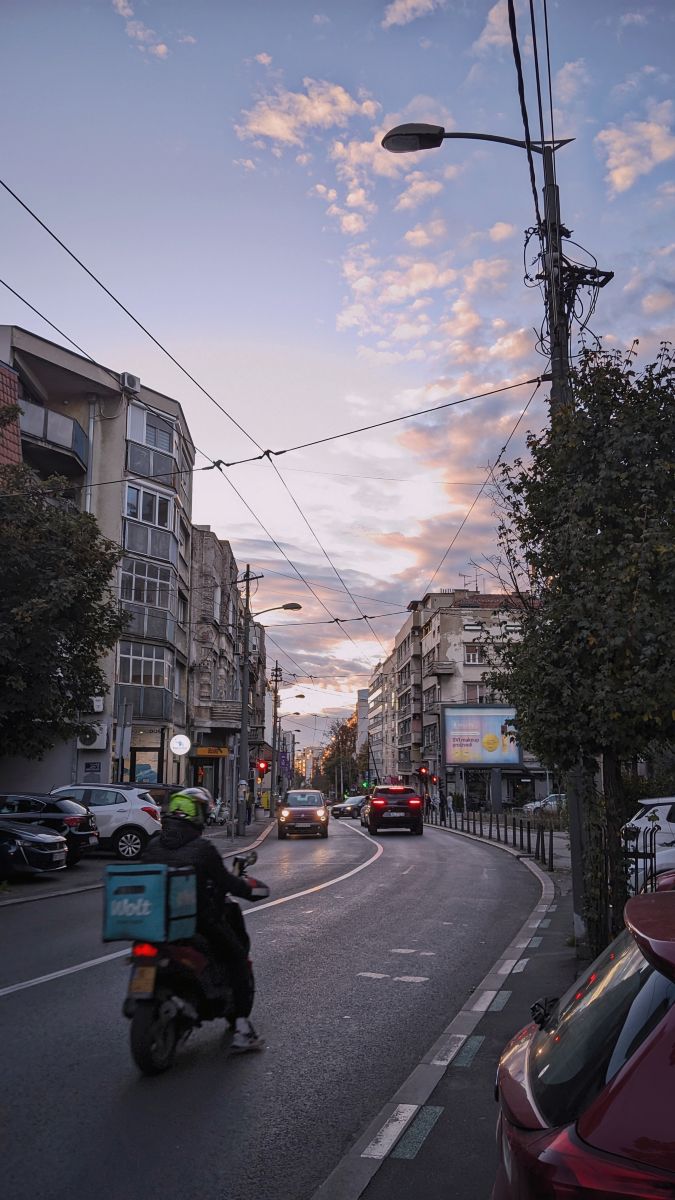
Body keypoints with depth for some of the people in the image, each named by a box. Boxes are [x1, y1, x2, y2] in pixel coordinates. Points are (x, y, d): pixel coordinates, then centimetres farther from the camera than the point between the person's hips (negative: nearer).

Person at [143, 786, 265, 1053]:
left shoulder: (153, 846, 1)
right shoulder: (202, 849, -16)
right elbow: (225, 881, -11)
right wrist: (249, 886, 9)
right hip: (200, 920, -6)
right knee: (237, 957, 11)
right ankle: (242, 1030, 5)